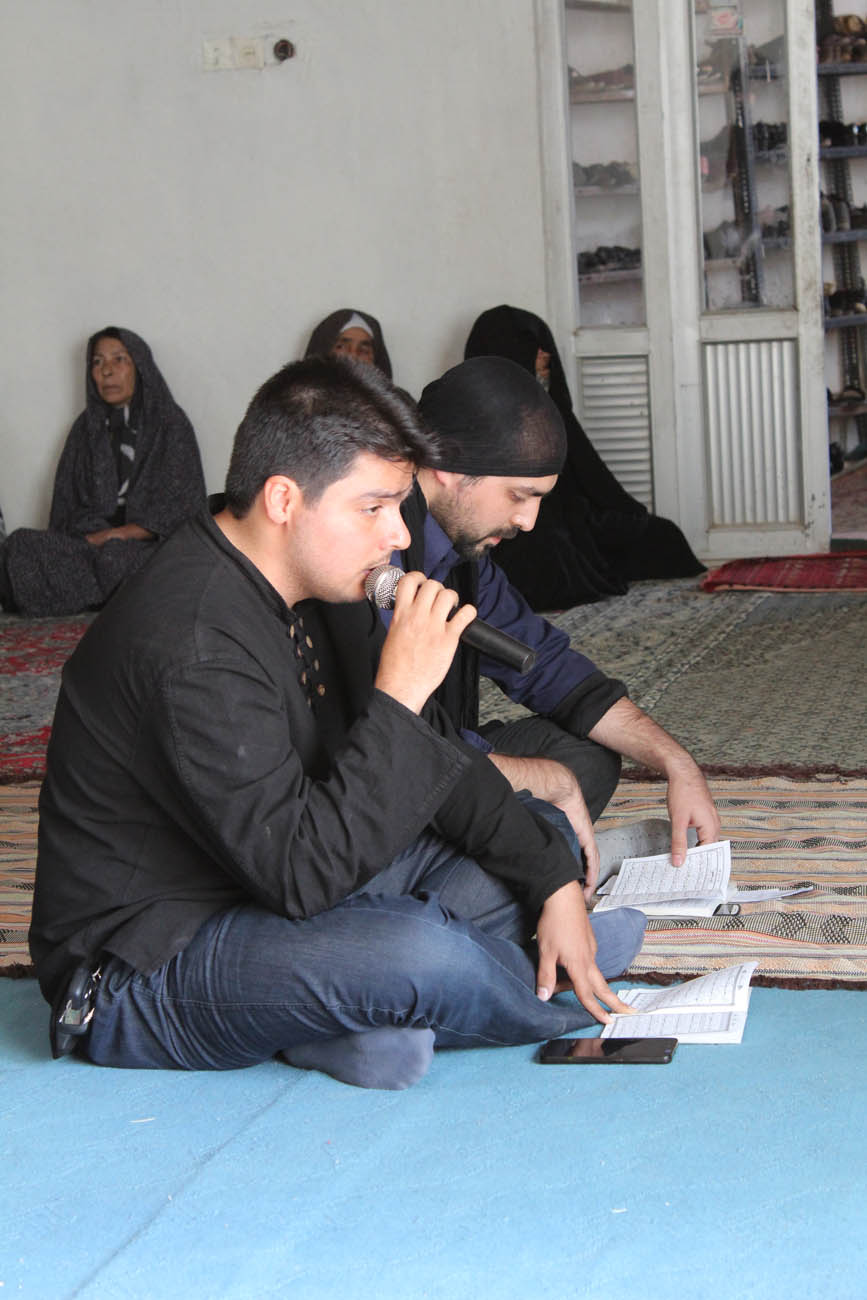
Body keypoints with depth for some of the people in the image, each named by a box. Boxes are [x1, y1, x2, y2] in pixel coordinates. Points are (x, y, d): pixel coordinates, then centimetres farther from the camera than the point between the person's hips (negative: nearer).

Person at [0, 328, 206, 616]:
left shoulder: (170, 424, 4)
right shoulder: (86, 426, 19)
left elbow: (182, 508, -3)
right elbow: (65, 500, 16)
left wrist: (112, 536, -11)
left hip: (146, 543, -4)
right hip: (86, 539, 4)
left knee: (115, 554, -40)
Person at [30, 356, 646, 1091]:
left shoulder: (319, 590, 2)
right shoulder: (195, 648, -29)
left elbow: (438, 754, 9)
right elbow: (303, 873, -32)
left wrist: (556, 882, 0)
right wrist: (398, 695, -29)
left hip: (265, 890, 10)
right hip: (140, 974, -10)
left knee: (520, 856, 8)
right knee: (416, 952, -32)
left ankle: (362, 1021, -9)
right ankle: (574, 998, 1)